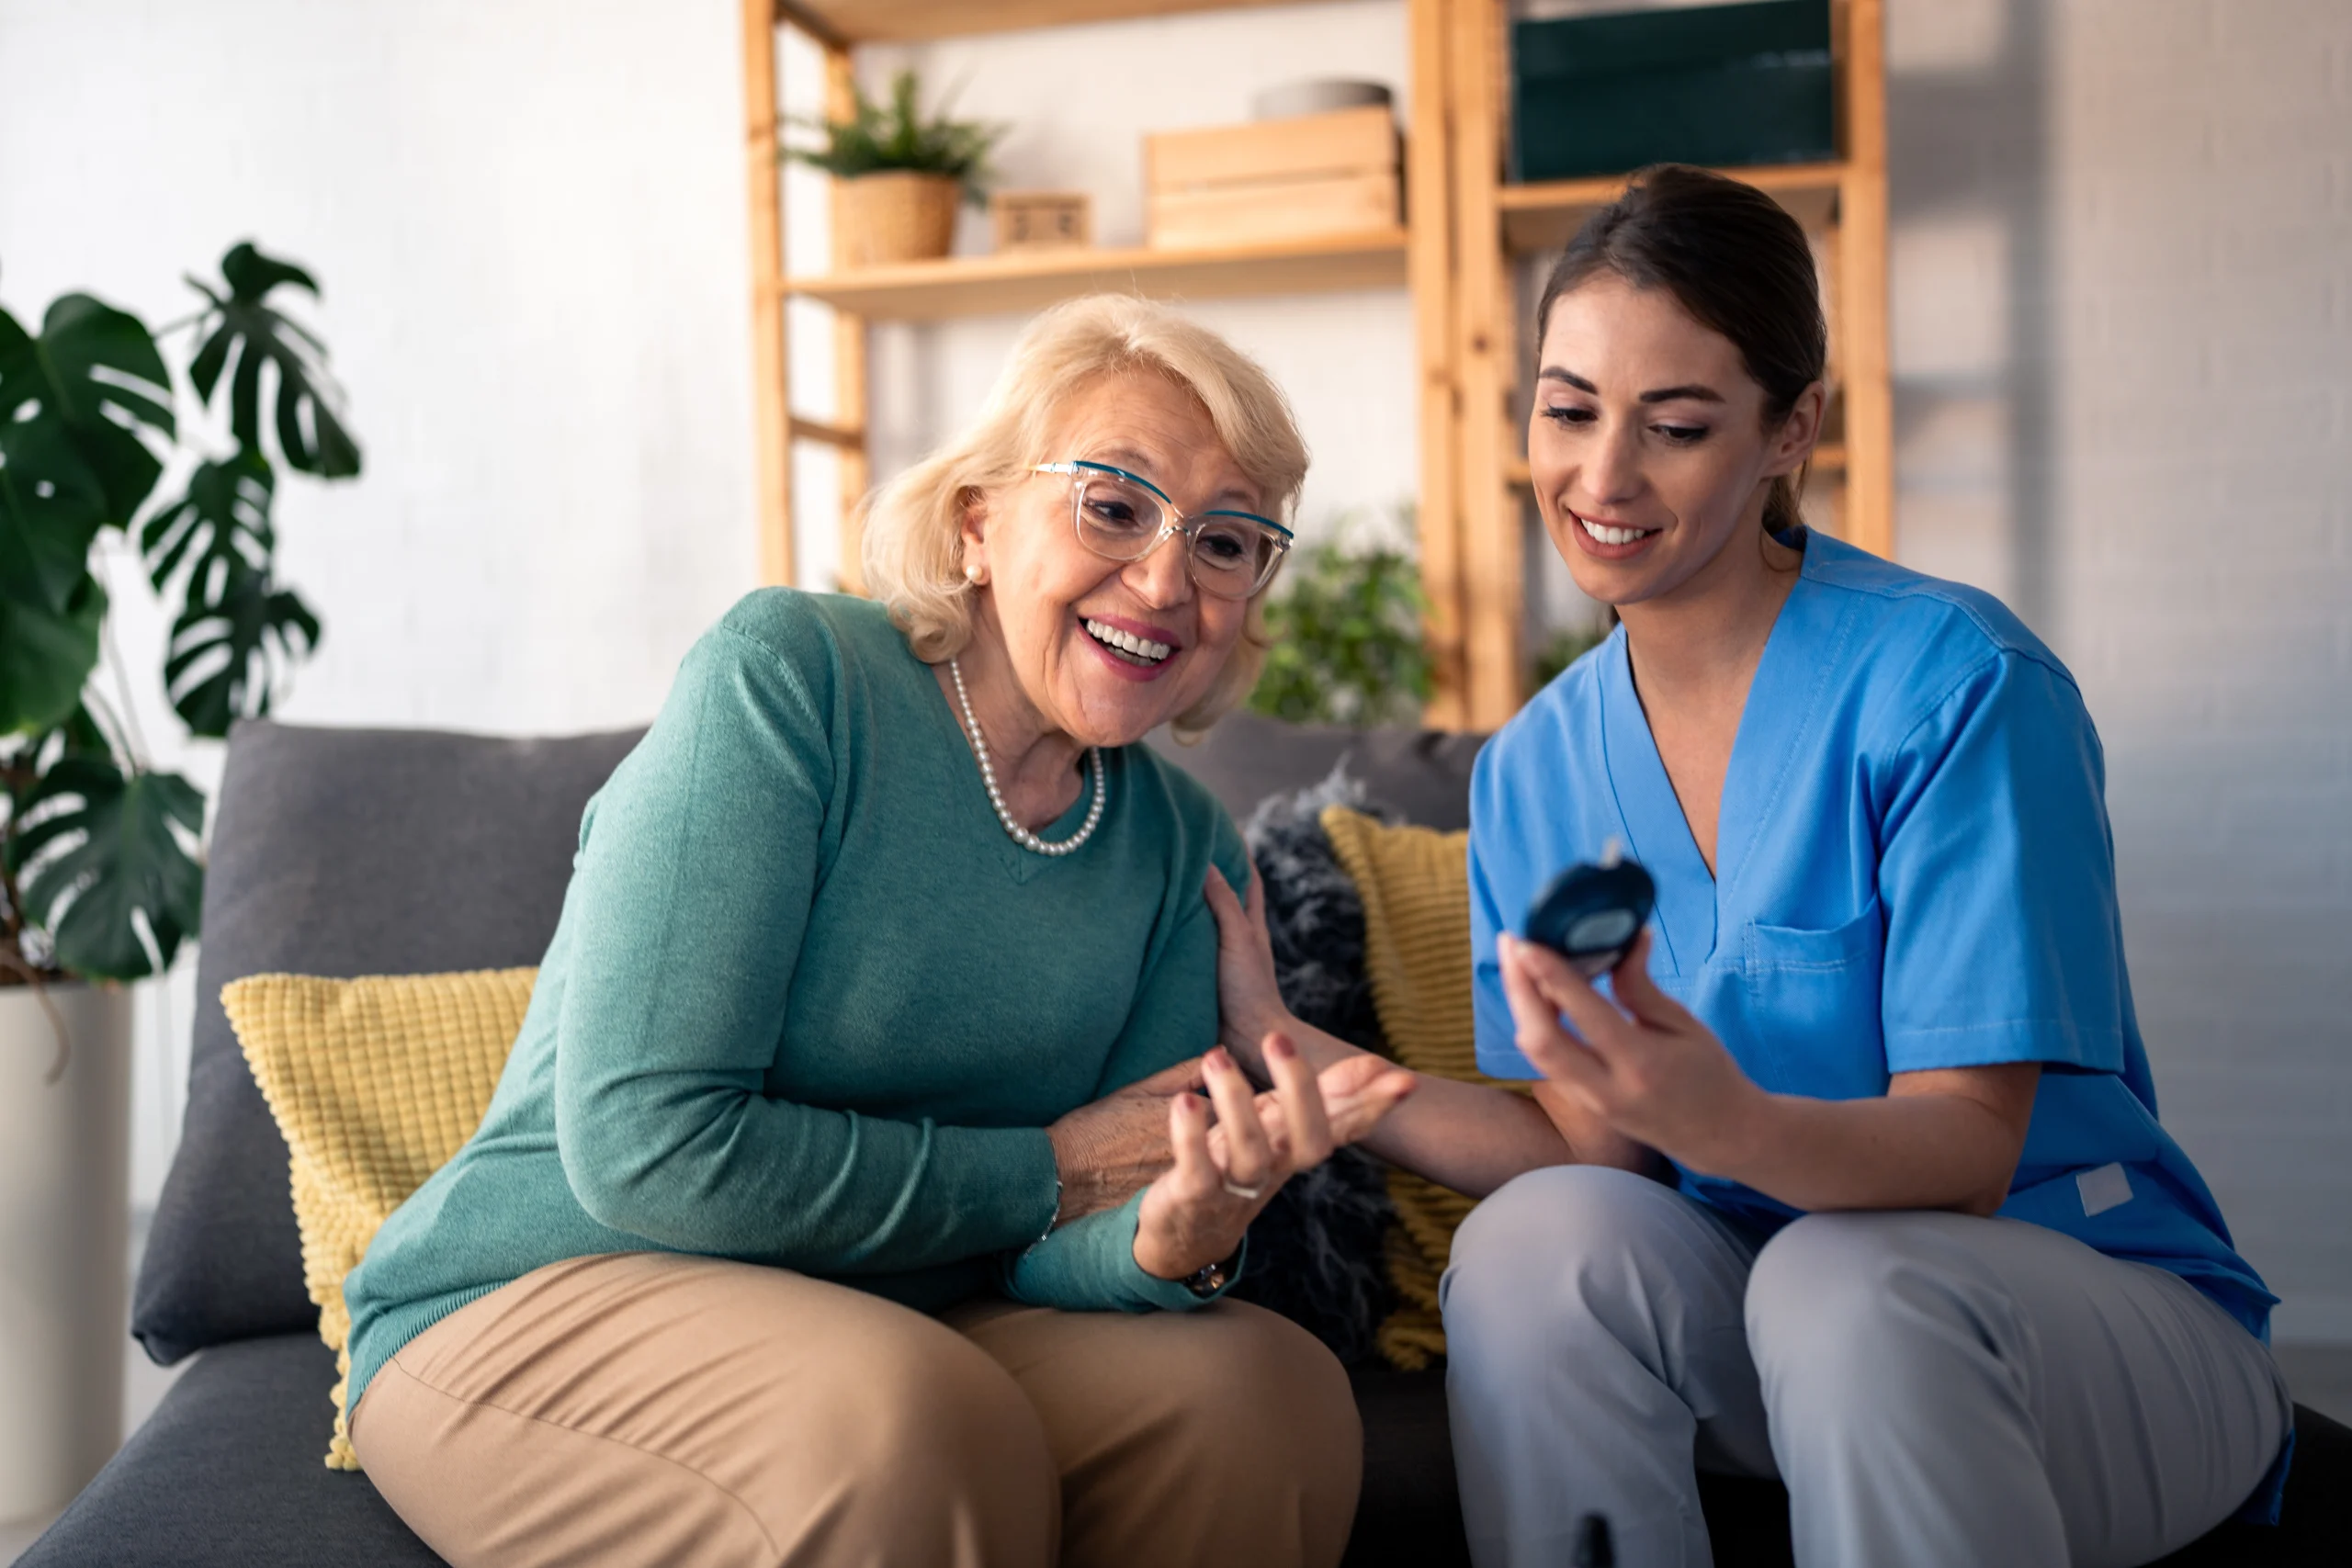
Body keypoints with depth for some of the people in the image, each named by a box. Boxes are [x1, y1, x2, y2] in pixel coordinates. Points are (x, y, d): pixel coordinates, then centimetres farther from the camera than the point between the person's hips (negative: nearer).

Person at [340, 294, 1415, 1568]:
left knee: (1274, 1390, -20)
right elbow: (647, 1146, -22)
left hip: (904, 1321, 5)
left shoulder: (1183, 851, 3)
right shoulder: (784, 675, -14)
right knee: (917, 1421, -34)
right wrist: (1050, 1168, -14)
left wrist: (1177, 1238, -27)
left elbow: (1048, 1262, -2)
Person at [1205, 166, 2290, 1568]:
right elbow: (1596, 1149, -1)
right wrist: (1306, 1063, -13)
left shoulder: (1959, 683, -16)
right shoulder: (1533, 771, 2)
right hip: (1756, 1341, 4)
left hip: (2100, 1317, -4)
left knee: (1847, 1279, -35)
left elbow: (1967, 1151, -19)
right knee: (1540, 1232, -26)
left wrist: (1728, 1123, -39)